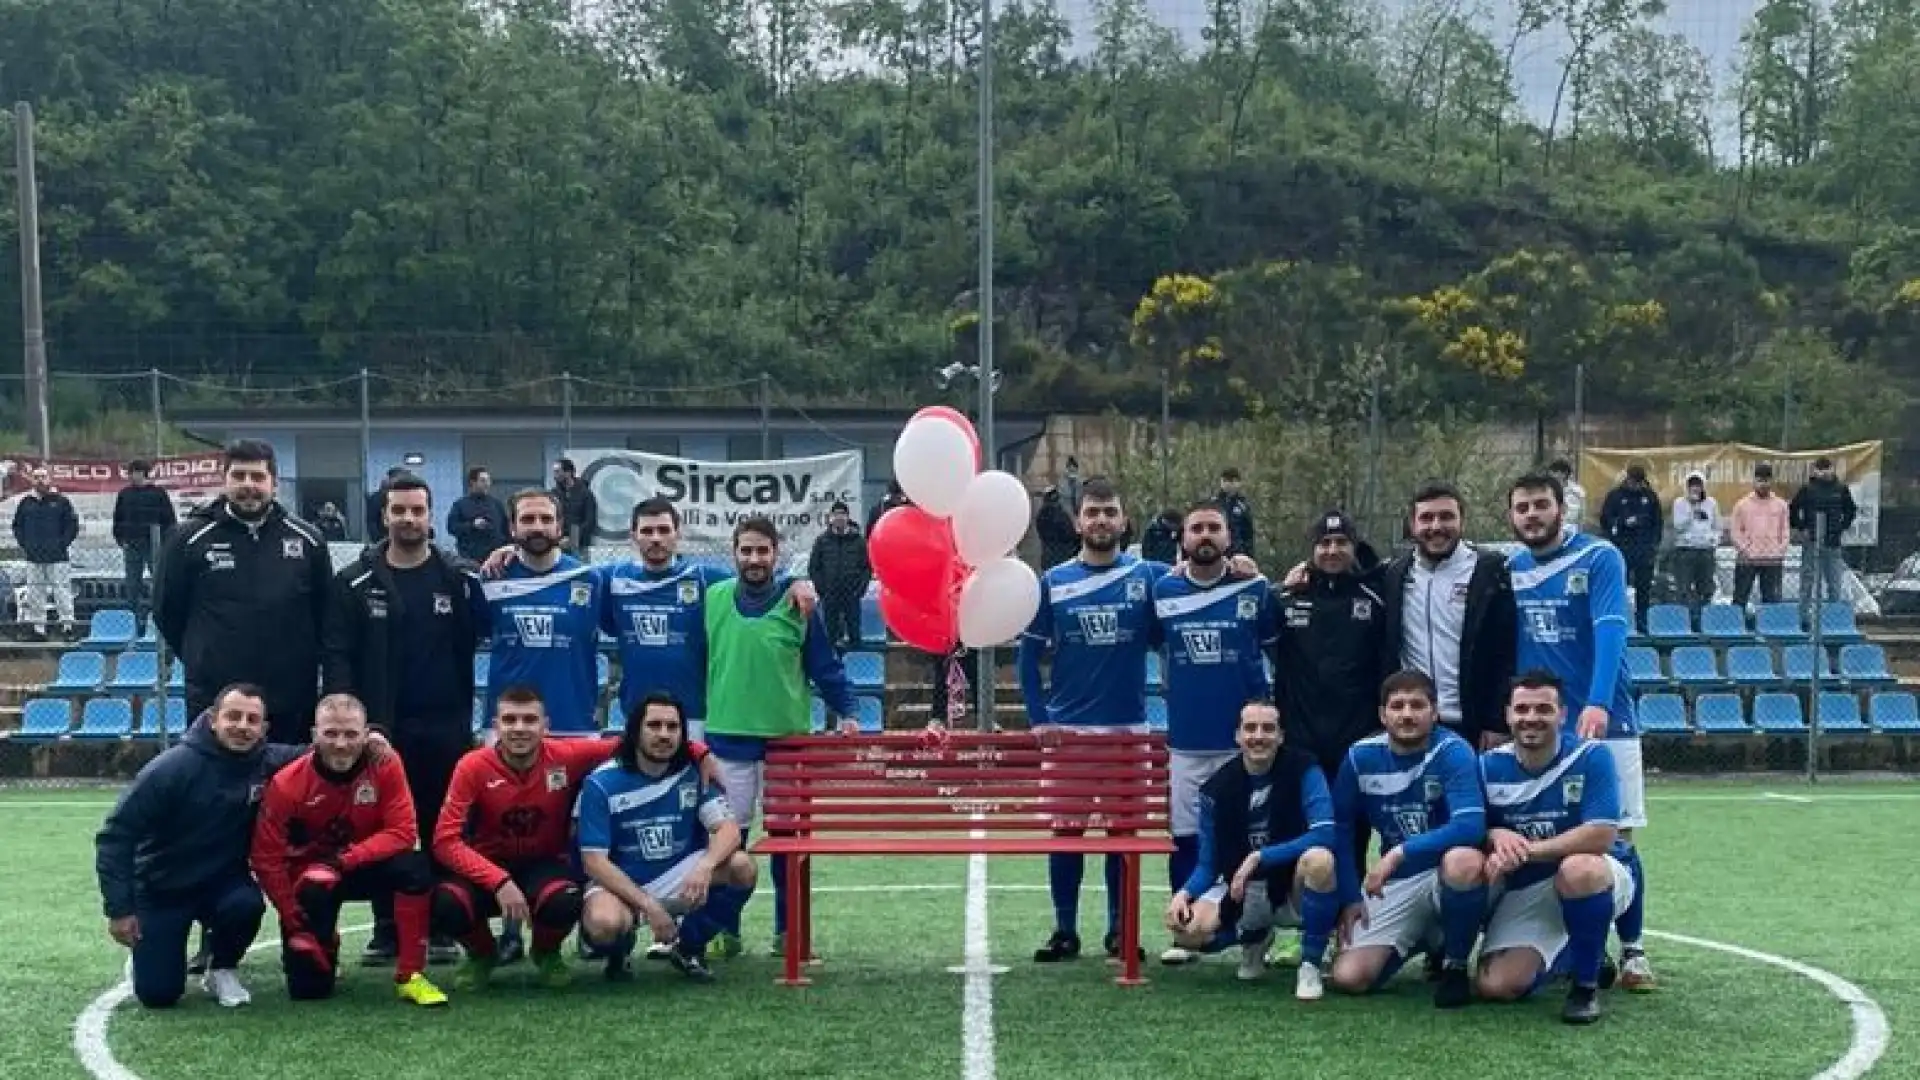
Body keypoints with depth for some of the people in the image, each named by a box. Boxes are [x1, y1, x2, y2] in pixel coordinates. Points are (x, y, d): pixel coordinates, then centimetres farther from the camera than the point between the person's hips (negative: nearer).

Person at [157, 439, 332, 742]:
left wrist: (305, 664, 9)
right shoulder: (190, 539, -1)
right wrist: (203, 660, 9)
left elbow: (326, 613, 13)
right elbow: (167, 612, 7)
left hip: (292, 705, 1)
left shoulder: (308, 540, 4)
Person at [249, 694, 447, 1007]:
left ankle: (409, 975, -18)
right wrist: (296, 923, -20)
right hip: (310, 875, -1)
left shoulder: (385, 765, -19)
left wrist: (346, 859, -31)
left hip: (366, 868, 1)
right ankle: (324, 949, 27)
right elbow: (267, 857, -17)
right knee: (308, 988, -12)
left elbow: (403, 833, -21)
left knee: (415, 868, -33)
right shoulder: (287, 783, -20)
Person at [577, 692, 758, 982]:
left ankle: (690, 946, 3)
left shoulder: (695, 773, -3)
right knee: (604, 923, -38)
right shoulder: (602, 783, -12)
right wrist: (648, 906, -25)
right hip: (619, 882, -3)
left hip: (678, 879, 3)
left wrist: (706, 864, -35)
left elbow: (728, 828, -12)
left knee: (741, 866, -22)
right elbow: (594, 860, -15)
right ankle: (620, 948, 4)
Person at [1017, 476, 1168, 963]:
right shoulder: (1052, 583, 1)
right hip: (1065, 731, 0)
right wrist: (1037, 719, -2)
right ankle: (1064, 930, 15)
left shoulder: (1150, 576, -1)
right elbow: (1030, 654, 4)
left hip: (1129, 730, 0)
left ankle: (1120, 929, 20)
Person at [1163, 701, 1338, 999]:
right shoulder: (1217, 787, -7)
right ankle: (1255, 938, 15)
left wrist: (1258, 858, -30)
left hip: (1295, 880, -3)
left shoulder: (1304, 770, -15)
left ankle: (1310, 965, -16)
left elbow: (1325, 835, -27)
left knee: (1320, 860, -37)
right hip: (1241, 886, 3)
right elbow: (1208, 864, -3)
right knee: (1186, 930, -21)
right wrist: (1185, 892, -24)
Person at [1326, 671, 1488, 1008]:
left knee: (1463, 860, -40)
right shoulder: (1361, 757, -6)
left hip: (1447, 876, -4)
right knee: (1348, 978, -11)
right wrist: (1351, 897, -1)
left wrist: (1399, 853, -31)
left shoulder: (1453, 752, -18)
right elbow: (1341, 830, 5)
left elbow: (1470, 828, -31)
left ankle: (1455, 966, -12)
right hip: (1395, 884, 4)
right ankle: (1423, 939, 21)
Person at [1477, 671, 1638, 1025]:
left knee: (1578, 869, -41)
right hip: (1524, 893, 4)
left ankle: (1586, 982, -15)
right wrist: (1496, 837, -21)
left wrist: (1524, 851, -27)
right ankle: (1564, 953, 22)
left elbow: (1602, 836, -26)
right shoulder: (1490, 765, -3)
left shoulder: (1591, 756, -16)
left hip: (1593, 881, -4)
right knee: (1496, 987, -13)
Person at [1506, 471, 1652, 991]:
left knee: (1615, 839, 0)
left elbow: (1610, 631, -21)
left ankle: (1632, 950, 12)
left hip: (1603, 723, -4)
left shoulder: (1599, 558, -8)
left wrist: (1598, 703, -34)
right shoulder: (1509, 570, 7)